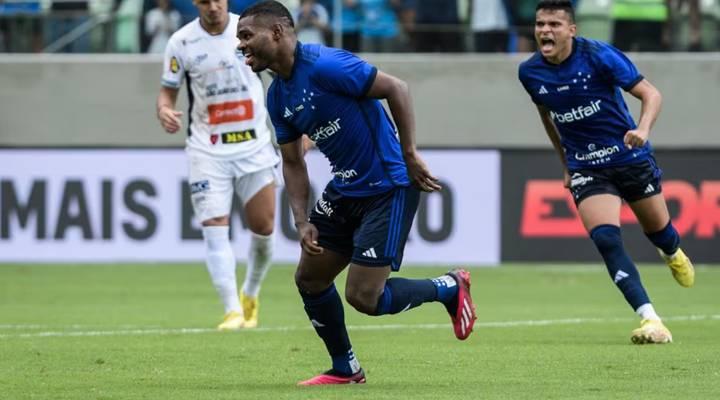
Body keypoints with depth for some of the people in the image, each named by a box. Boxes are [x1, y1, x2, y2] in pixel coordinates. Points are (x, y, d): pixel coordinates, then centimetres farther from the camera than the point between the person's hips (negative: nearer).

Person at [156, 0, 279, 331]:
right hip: (207, 151, -1)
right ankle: (232, 310, -14)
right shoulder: (181, 42, -4)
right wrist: (164, 110, -19)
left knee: (263, 229, 2)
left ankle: (250, 295, 27)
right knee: (215, 229, -13)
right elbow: (168, 90, 5)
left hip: (254, 146, 1)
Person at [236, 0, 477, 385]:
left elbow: (396, 88, -20)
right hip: (344, 190, 9)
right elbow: (292, 162, 13)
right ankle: (345, 369, 26)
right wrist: (302, 222, 3)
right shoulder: (278, 96, 6)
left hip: (388, 190, -9)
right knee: (309, 278, 9)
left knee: (363, 297, -11)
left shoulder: (325, 65, -21)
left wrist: (409, 156, -19)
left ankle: (449, 288, 12)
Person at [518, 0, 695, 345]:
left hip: (630, 157, -1)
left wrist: (643, 129, -36)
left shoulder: (599, 56, -19)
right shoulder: (530, 73, -6)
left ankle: (674, 255, 57)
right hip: (586, 170, 1)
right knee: (606, 240, -21)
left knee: (657, 230, 17)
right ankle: (650, 320, -22)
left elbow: (650, 93, -16)